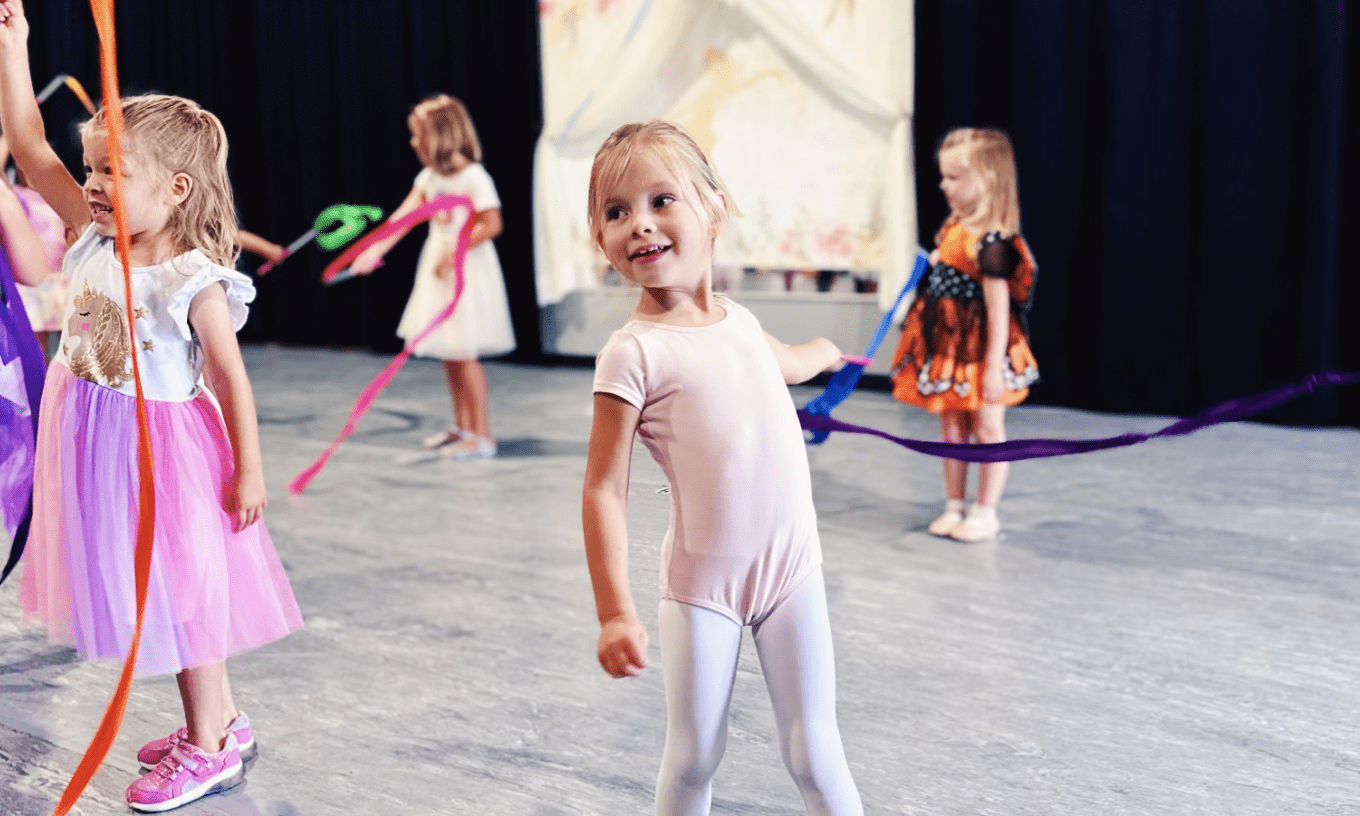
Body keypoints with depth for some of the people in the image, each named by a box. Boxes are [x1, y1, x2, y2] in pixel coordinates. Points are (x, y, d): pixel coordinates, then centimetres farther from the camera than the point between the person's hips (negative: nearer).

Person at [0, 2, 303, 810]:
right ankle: (221, 723, 32)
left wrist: (249, 471, -16)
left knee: (179, 585, 4)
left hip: (159, 448, -7)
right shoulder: (97, 239, 1)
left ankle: (207, 749, 19)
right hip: (94, 444, 7)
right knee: (159, 588, 16)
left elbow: (231, 378, -15)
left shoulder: (194, 282, -18)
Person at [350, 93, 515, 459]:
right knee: (449, 355, 12)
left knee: (463, 353, -7)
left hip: (467, 270, -8)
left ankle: (482, 435, 1)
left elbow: (491, 224, -19)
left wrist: (454, 250, -22)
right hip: (439, 268, 8)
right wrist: (376, 249, -5)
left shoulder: (473, 177, -15)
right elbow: (404, 216, 4)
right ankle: (462, 427, 24)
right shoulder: (430, 176, 9)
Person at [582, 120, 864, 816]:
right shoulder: (634, 352, -15)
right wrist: (615, 613, -22)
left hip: (792, 567, 4)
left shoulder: (736, 319, 5)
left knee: (813, 753, 9)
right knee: (692, 760, 9)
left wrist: (830, 349, 53)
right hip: (702, 583, -4)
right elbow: (604, 491, -15)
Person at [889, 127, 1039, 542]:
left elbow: (998, 305, -23)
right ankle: (954, 506, 27)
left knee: (987, 428, 6)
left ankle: (986, 512, 18)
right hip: (947, 345, 9)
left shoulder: (991, 242, -22)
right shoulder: (954, 227, 5)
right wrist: (935, 265, 8)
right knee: (952, 427, 15)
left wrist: (994, 365, -22)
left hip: (979, 348, -9)